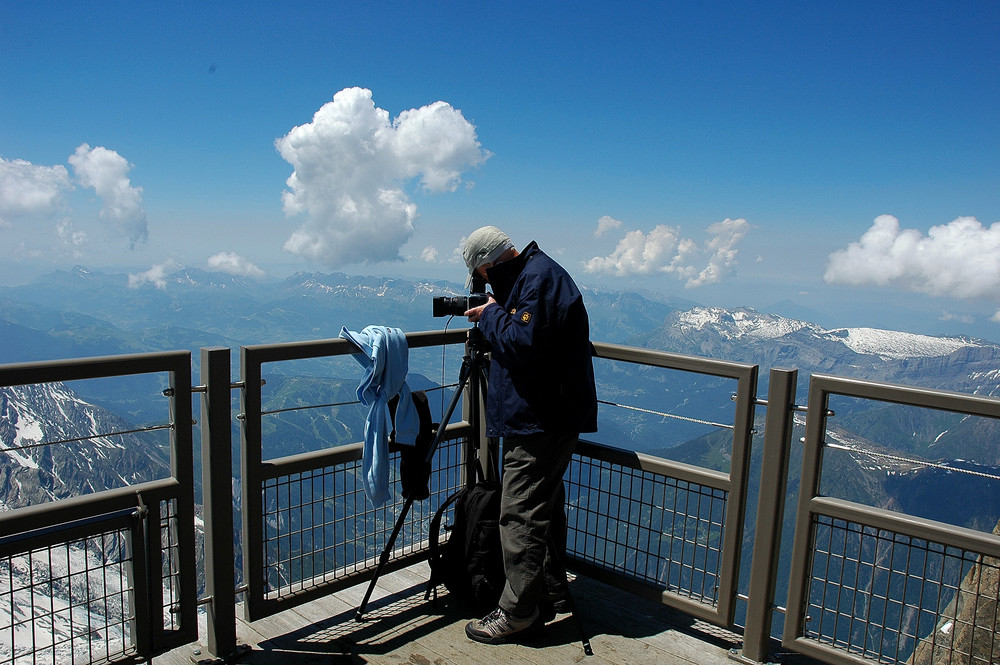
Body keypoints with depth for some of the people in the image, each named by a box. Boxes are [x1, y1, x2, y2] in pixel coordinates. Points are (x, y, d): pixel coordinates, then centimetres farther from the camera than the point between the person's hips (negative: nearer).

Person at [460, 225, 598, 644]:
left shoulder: (540, 278, -16)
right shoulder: (528, 275, 16)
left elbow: (523, 343, -25)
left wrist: (491, 315, -11)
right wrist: (490, 319, 12)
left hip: (541, 421, -11)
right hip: (547, 417, 11)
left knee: (520, 514, -6)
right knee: (543, 505, 18)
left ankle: (518, 611, 3)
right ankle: (549, 594, 30)